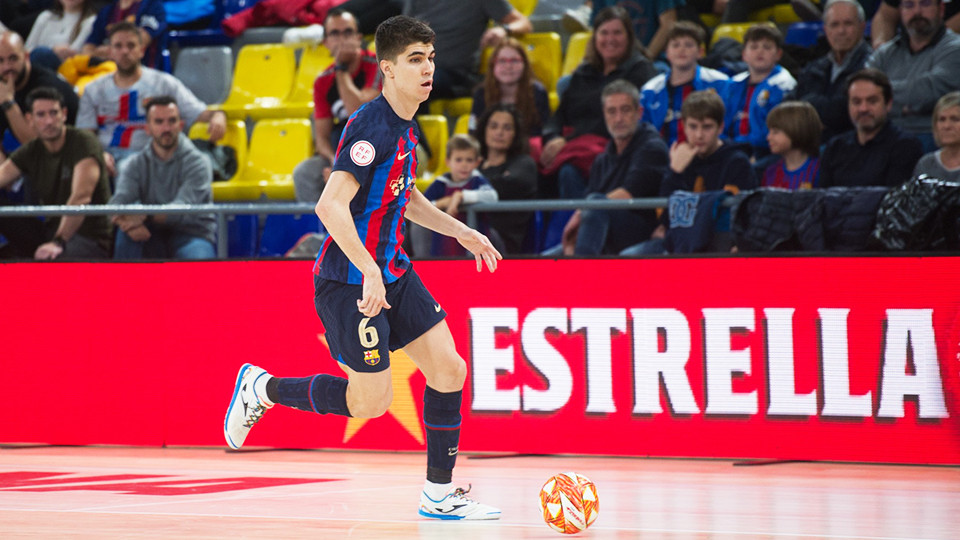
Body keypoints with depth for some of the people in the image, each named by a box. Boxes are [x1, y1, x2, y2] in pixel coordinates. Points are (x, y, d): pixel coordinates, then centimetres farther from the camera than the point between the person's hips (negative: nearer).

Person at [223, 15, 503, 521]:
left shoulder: (404, 127, 9)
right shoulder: (370, 126, -21)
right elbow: (331, 205, -31)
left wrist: (461, 232, 22)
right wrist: (369, 271, -37)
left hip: (393, 272, 9)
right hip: (350, 280, -9)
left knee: (449, 370, 0)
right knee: (371, 401, -3)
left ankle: (439, 493, 10)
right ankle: (262, 388, 17)